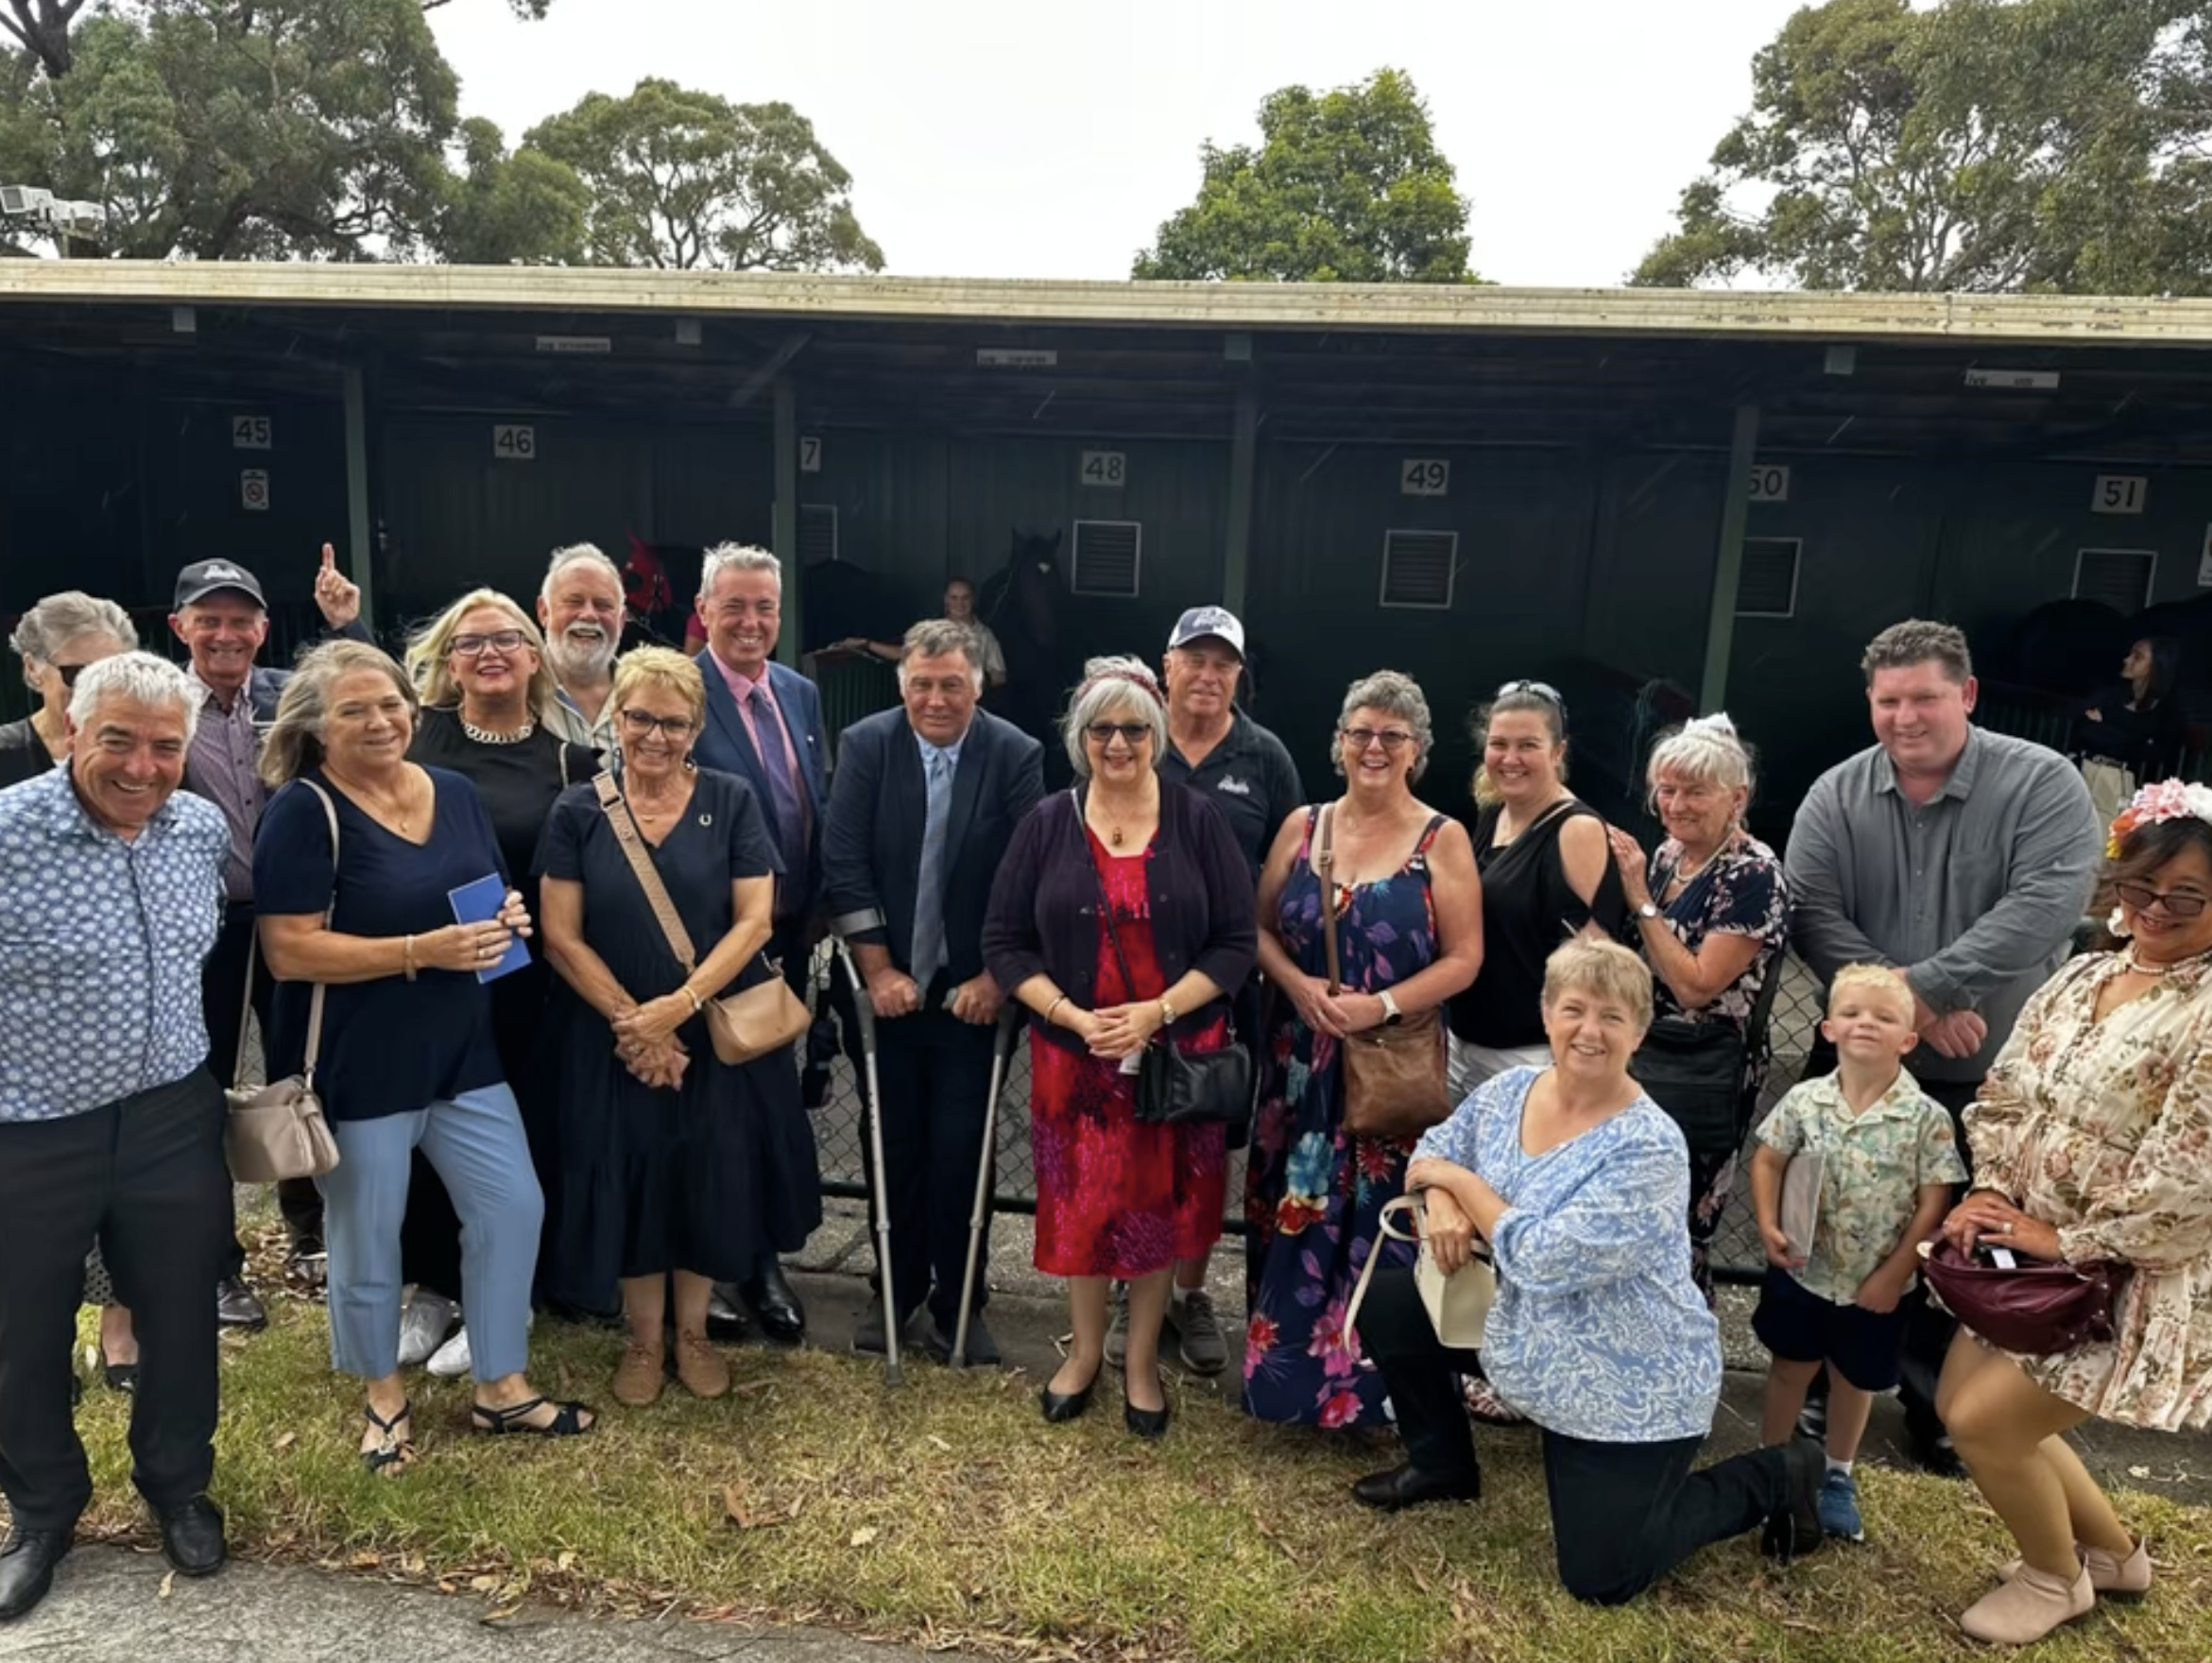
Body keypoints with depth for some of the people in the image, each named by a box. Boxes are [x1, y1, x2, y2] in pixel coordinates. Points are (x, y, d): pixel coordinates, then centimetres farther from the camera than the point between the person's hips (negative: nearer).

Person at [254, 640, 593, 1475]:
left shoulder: (456, 793, 5)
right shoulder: (303, 810, -13)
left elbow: (494, 895, 16)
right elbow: (289, 951, -19)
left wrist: (507, 917, -8)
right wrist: (422, 950, -26)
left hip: (461, 1050, 6)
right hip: (355, 1063, -5)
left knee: (513, 1206, 8)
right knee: (366, 1237, 11)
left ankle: (500, 1387, 26)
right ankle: (384, 1396, 35)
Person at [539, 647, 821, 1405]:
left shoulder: (732, 801, -3)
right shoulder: (578, 811, -2)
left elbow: (753, 920, -9)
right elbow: (560, 936, -5)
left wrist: (679, 1006, -18)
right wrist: (631, 1021, -13)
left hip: (718, 1032, 0)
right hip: (612, 1039, 0)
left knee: (710, 1180, 9)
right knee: (630, 1182, 10)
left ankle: (693, 1330, 31)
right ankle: (644, 1338, 31)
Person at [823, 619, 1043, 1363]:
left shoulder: (1016, 755, -8)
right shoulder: (865, 744, -5)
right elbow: (844, 864, -7)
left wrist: (995, 977, -11)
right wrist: (877, 970, -10)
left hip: (974, 988, -1)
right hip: (890, 982, 1)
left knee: (960, 1150, 1)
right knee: (897, 1145, 12)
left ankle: (958, 1301, 18)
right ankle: (897, 1287, 29)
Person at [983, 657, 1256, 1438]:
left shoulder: (1198, 820, -5)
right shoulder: (1047, 823, -2)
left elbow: (1235, 942, -6)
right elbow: (1004, 942, -2)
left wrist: (1157, 1011, -18)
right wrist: (1073, 1016, -15)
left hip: (1176, 1054, 0)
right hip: (1073, 1055, 1)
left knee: (1161, 1202, 11)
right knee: (1081, 1202, 12)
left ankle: (1142, 1360, 32)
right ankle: (1085, 1350, 36)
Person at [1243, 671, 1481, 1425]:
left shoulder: (1443, 839, -4)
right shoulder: (1303, 825, 5)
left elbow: (1463, 958, -7)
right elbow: (1259, 927, 8)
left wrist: (1382, 1006, -18)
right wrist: (1297, 984, -11)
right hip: (1301, 1060, 3)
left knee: (1380, 1223, 3)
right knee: (1294, 1217, 10)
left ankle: (1369, 1383, 21)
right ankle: (1283, 1366, 27)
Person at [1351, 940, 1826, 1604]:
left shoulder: (1649, 1149, -27)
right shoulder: (1508, 1090, -6)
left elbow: (1544, 1261, -31)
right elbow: (1434, 1150, 3)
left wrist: (1461, 1180, -20)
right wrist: (1442, 1204, -20)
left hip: (1629, 1390, -6)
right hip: (1523, 1342, 7)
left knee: (1600, 1578, -1)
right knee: (1388, 1301, 1)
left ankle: (1773, 1479, 18)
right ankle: (1443, 1464, 23)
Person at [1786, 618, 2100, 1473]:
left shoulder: (2042, 783, -11)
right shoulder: (1835, 796, -5)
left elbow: (2048, 904, -23)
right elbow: (1812, 916, -13)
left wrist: (1924, 985, -28)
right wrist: (1917, 1010, -23)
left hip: (1989, 1075, -2)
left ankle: (1935, 1401, 33)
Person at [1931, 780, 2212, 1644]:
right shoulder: (2081, 977, 4)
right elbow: (2006, 1092, 8)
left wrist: (2065, 1239, -18)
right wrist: (1989, 1190, -6)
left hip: (2140, 1280, -8)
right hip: (2041, 1256, 8)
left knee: (1985, 1421, -6)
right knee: (1959, 1404, 14)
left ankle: (2057, 1577, 25)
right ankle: (2114, 1553, 37)